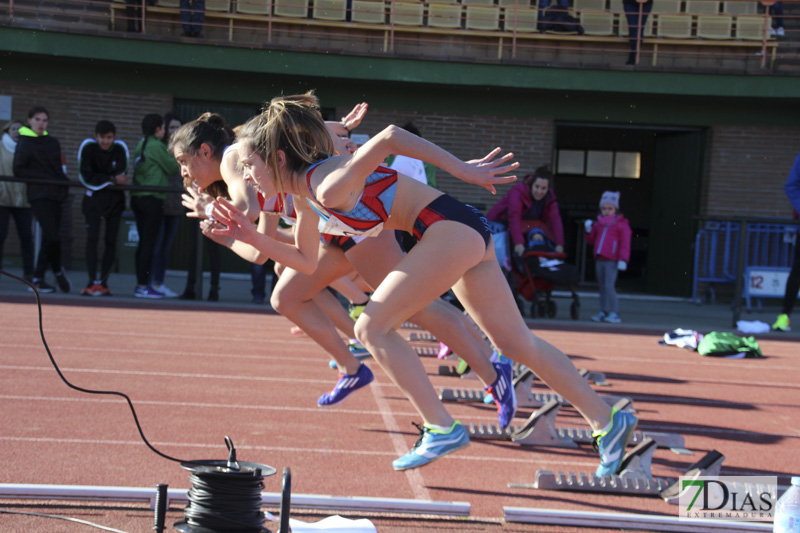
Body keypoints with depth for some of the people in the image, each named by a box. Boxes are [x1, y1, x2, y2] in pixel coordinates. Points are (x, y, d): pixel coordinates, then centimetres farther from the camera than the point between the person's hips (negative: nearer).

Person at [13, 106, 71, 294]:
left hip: (56, 194, 6)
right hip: (39, 195, -6)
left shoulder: (53, 142, 17)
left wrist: (64, 181, 4)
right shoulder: (24, 142, 1)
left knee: (50, 238, 4)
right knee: (52, 236, -15)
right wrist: (44, 178, -11)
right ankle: (58, 271, 6)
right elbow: (18, 170, -4)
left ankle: (38, 278, 11)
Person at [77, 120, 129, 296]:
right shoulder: (87, 147, -12)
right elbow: (86, 178, -16)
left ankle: (103, 282, 8)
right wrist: (112, 179, -18)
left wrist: (101, 179, -21)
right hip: (93, 197, -2)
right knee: (92, 238, -12)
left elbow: (122, 176, -13)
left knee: (111, 240, 1)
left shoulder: (120, 148, -9)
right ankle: (92, 282, -11)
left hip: (114, 198, 2)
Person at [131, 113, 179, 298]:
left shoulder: (141, 145, 15)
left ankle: (141, 283, 13)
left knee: (143, 242, 11)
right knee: (149, 243, -7)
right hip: (152, 199, -8)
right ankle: (143, 286, -8)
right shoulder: (156, 146, -9)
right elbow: (172, 168, -4)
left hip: (137, 197, 8)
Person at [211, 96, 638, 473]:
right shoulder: (305, 198, 10)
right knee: (516, 343, 13)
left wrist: (462, 170, -21)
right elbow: (306, 261, 20)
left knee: (372, 328, -5)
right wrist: (251, 237, 9)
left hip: (450, 229, -10)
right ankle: (607, 420, 20)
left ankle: (441, 429, -1)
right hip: (465, 234, 10)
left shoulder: (328, 188, -18)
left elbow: (390, 137, -27)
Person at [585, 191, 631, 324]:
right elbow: (591, 241, 21)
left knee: (609, 285, -14)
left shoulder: (621, 225, -2)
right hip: (599, 260, 7)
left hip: (612, 261, -7)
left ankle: (615, 313, -12)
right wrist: (589, 230, 4)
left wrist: (623, 259, -15)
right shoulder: (598, 224, 17)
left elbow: (625, 244, -6)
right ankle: (604, 312, 14)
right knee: (602, 286, 9)